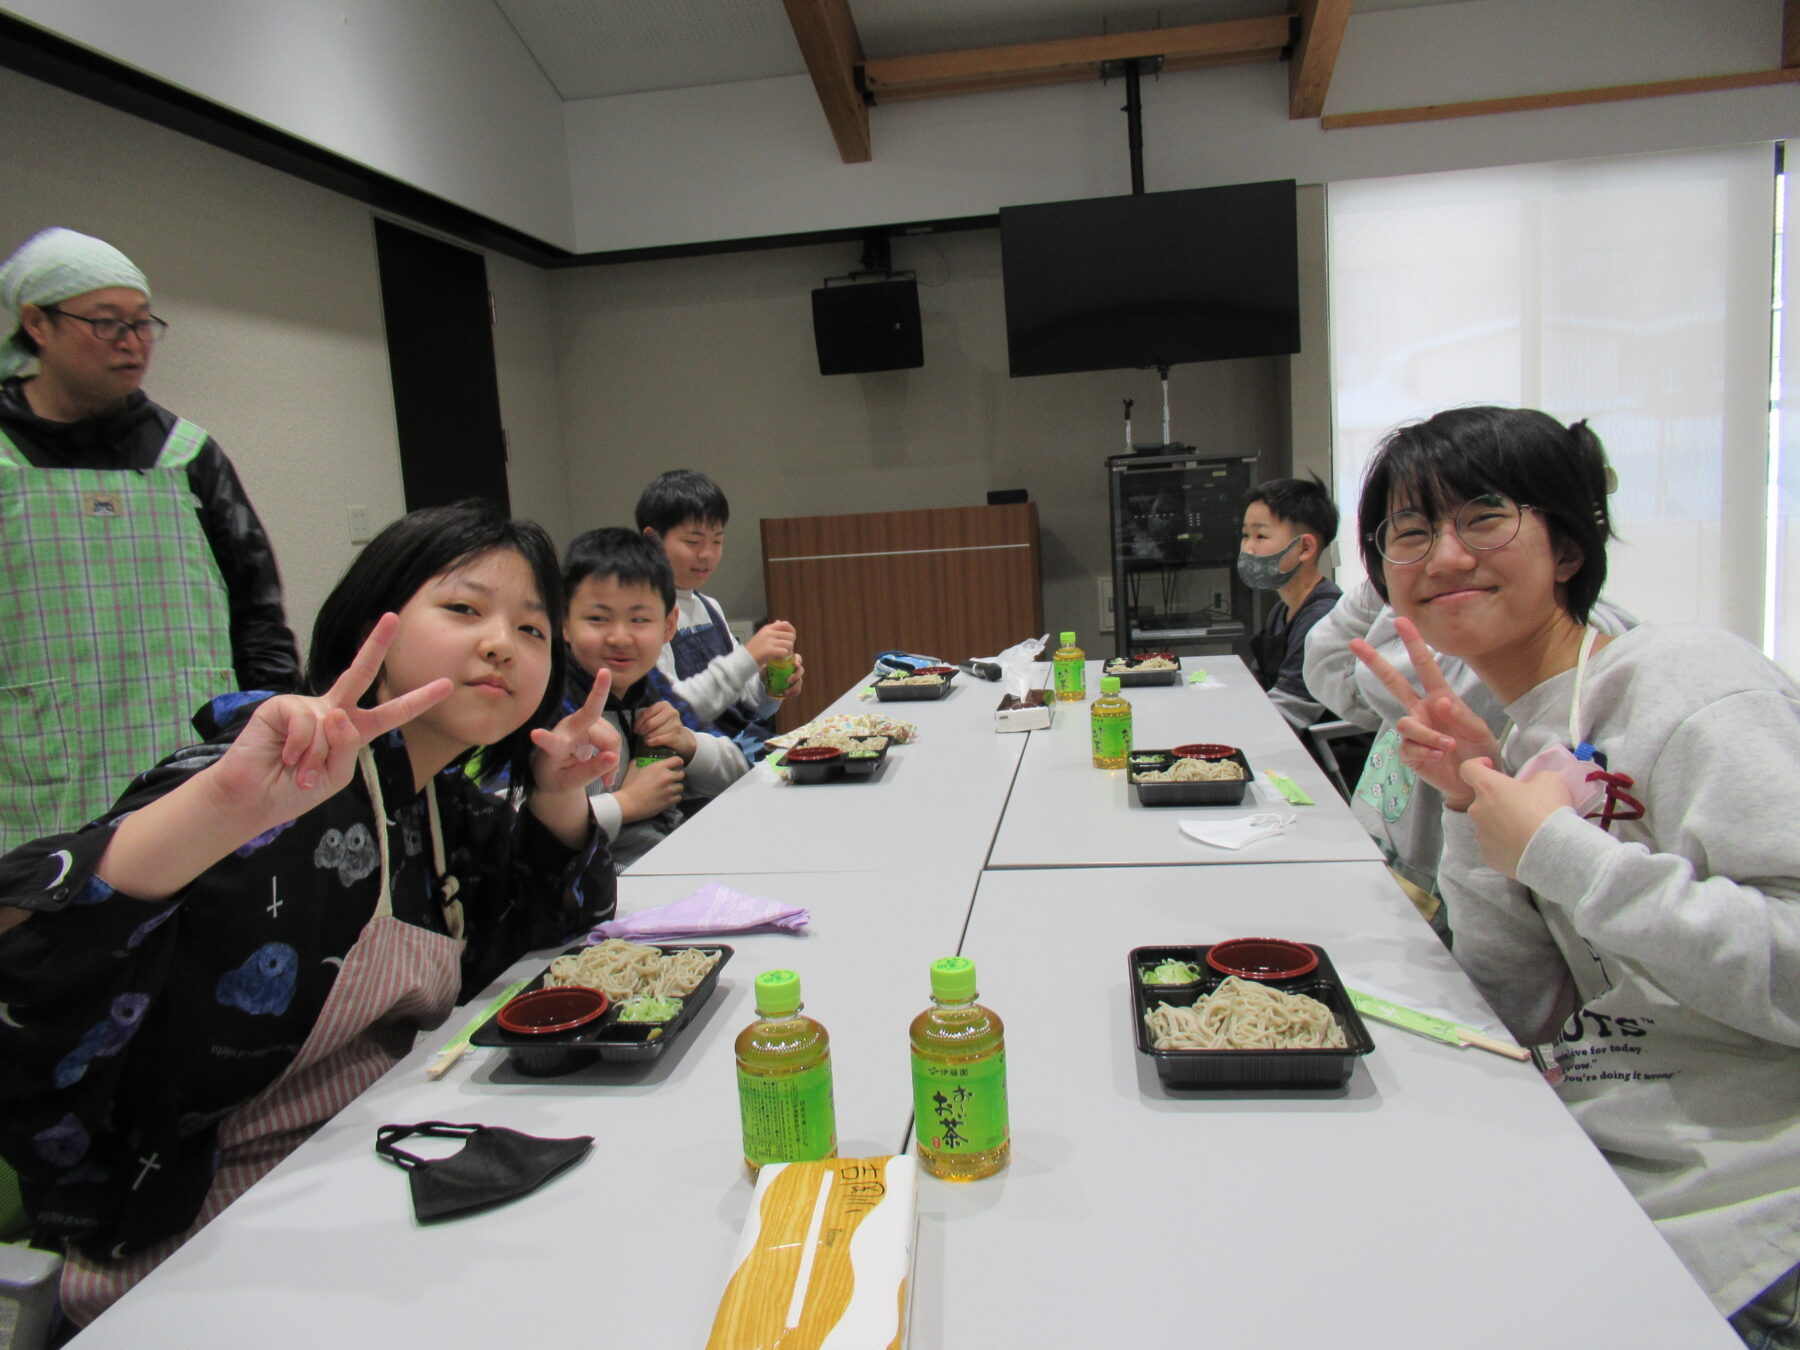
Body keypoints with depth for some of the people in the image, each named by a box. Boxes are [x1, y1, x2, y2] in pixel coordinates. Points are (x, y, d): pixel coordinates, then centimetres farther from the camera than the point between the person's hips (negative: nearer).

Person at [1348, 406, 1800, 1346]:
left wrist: (1556, 851, -22)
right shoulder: (1523, 737, 7)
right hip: (1603, 1184, 6)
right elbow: (1533, 1017, 3)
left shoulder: (1687, 684, -15)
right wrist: (1473, 809, -7)